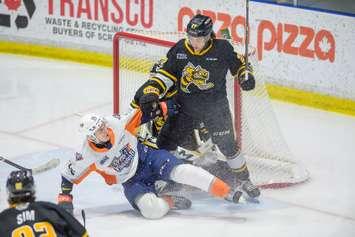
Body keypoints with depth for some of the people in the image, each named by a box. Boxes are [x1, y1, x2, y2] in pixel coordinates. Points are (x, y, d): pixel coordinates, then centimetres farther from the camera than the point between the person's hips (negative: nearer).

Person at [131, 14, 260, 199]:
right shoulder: (180, 49, -6)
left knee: (227, 144, 0)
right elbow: (165, 73, -3)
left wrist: (246, 75, -14)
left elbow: (238, 63, 5)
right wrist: (150, 92, -14)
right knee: (167, 140, -1)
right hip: (185, 105, 2)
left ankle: (243, 179, 19)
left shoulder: (222, 48, -12)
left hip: (215, 106, -2)